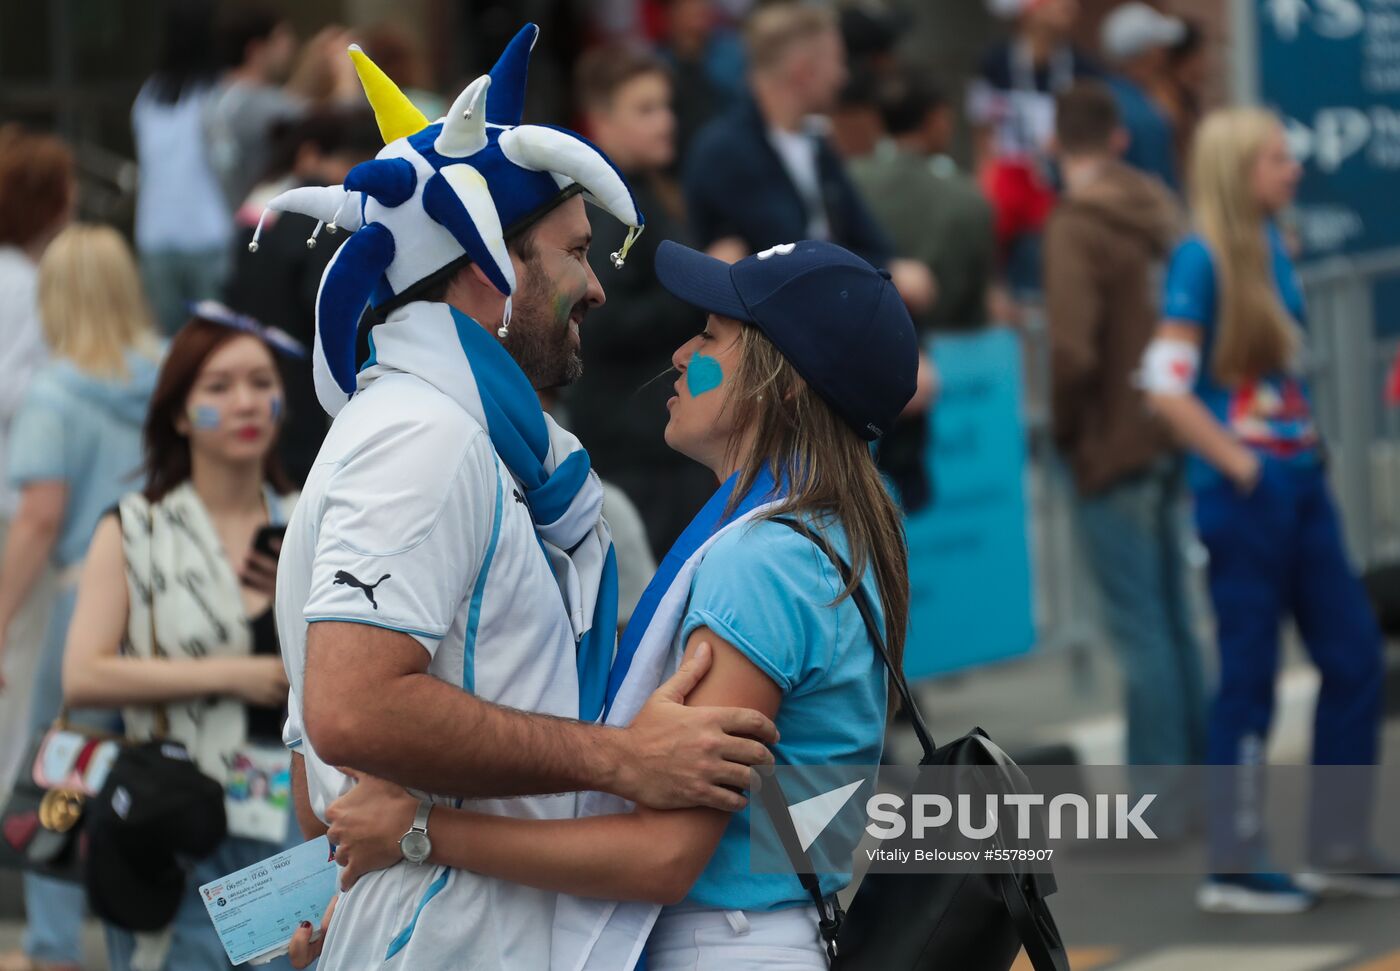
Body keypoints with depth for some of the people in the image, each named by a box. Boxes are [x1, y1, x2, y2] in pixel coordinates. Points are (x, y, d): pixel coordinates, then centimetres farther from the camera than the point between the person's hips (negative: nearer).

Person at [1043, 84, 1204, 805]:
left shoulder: (1074, 228, -16)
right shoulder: (1158, 209, 8)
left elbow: (1072, 352, -24)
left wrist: (1060, 427, -8)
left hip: (1112, 448, -8)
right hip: (1169, 439, 8)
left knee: (1140, 629, -3)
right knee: (1174, 618, 16)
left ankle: (1158, 792, 0)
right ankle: (1196, 775, 23)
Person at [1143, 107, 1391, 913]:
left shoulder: (1273, 250, 10)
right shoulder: (1203, 261, -13)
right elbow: (1168, 386, -19)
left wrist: (1308, 446, 12)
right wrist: (1241, 467, -15)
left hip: (1299, 484, 8)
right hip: (1244, 494, -8)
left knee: (1355, 655, 9)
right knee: (1250, 676, -2)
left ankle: (1344, 846, 18)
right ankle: (1235, 868, 7)